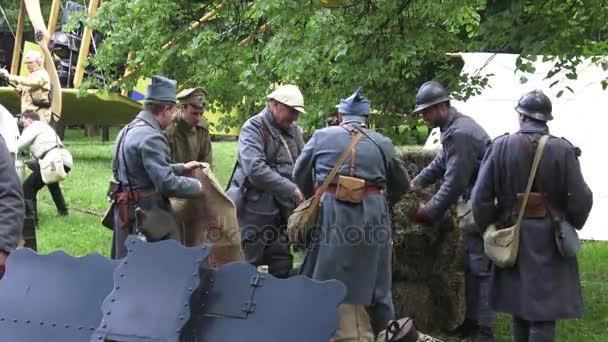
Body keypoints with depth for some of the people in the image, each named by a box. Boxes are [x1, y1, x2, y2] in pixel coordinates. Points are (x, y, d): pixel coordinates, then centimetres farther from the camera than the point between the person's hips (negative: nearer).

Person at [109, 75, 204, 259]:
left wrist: (182, 168, 23)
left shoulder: (130, 130, 12)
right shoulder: (150, 137, -19)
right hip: (147, 216, -10)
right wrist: (197, 186, -8)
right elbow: (167, 183, -23)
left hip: (129, 212, 10)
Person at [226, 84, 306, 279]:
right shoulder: (253, 128, -11)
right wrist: (292, 191, -25)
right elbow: (255, 169, -24)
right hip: (254, 210, -6)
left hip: (282, 211, 7)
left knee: (282, 269, 11)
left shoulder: (294, 131, 11)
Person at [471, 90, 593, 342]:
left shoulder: (500, 146, -5)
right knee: (544, 312, 1)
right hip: (549, 239, -2)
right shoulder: (562, 149, -9)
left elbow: (481, 196, -6)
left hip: (512, 236, 2)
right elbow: (581, 198, -8)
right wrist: (571, 226, 10)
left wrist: (488, 228, 7)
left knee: (519, 302, 17)